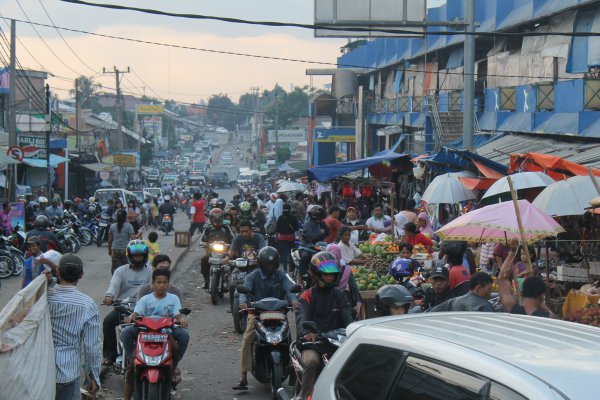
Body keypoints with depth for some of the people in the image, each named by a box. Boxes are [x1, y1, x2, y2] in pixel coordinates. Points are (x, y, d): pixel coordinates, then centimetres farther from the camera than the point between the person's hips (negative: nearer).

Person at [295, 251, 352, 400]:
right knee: (312, 361, -33)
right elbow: (302, 317, -15)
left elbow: (347, 316, 0)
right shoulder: (306, 296, 3)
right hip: (312, 342, -3)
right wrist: (305, 333, -37)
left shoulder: (338, 294, 14)